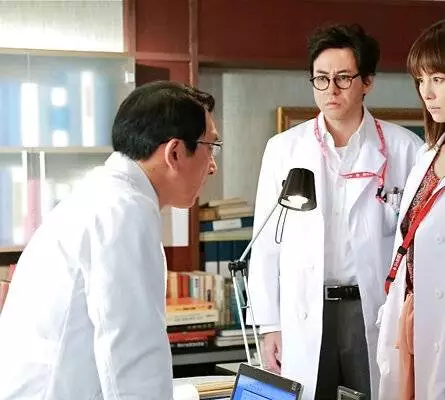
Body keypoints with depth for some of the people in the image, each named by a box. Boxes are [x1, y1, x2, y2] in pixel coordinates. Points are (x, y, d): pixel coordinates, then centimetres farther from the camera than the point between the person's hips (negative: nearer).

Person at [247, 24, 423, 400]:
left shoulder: (404, 148, -1)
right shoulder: (283, 149, 3)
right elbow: (267, 242, 5)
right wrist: (269, 325, 3)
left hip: (377, 313, -1)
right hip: (304, 317, 1)